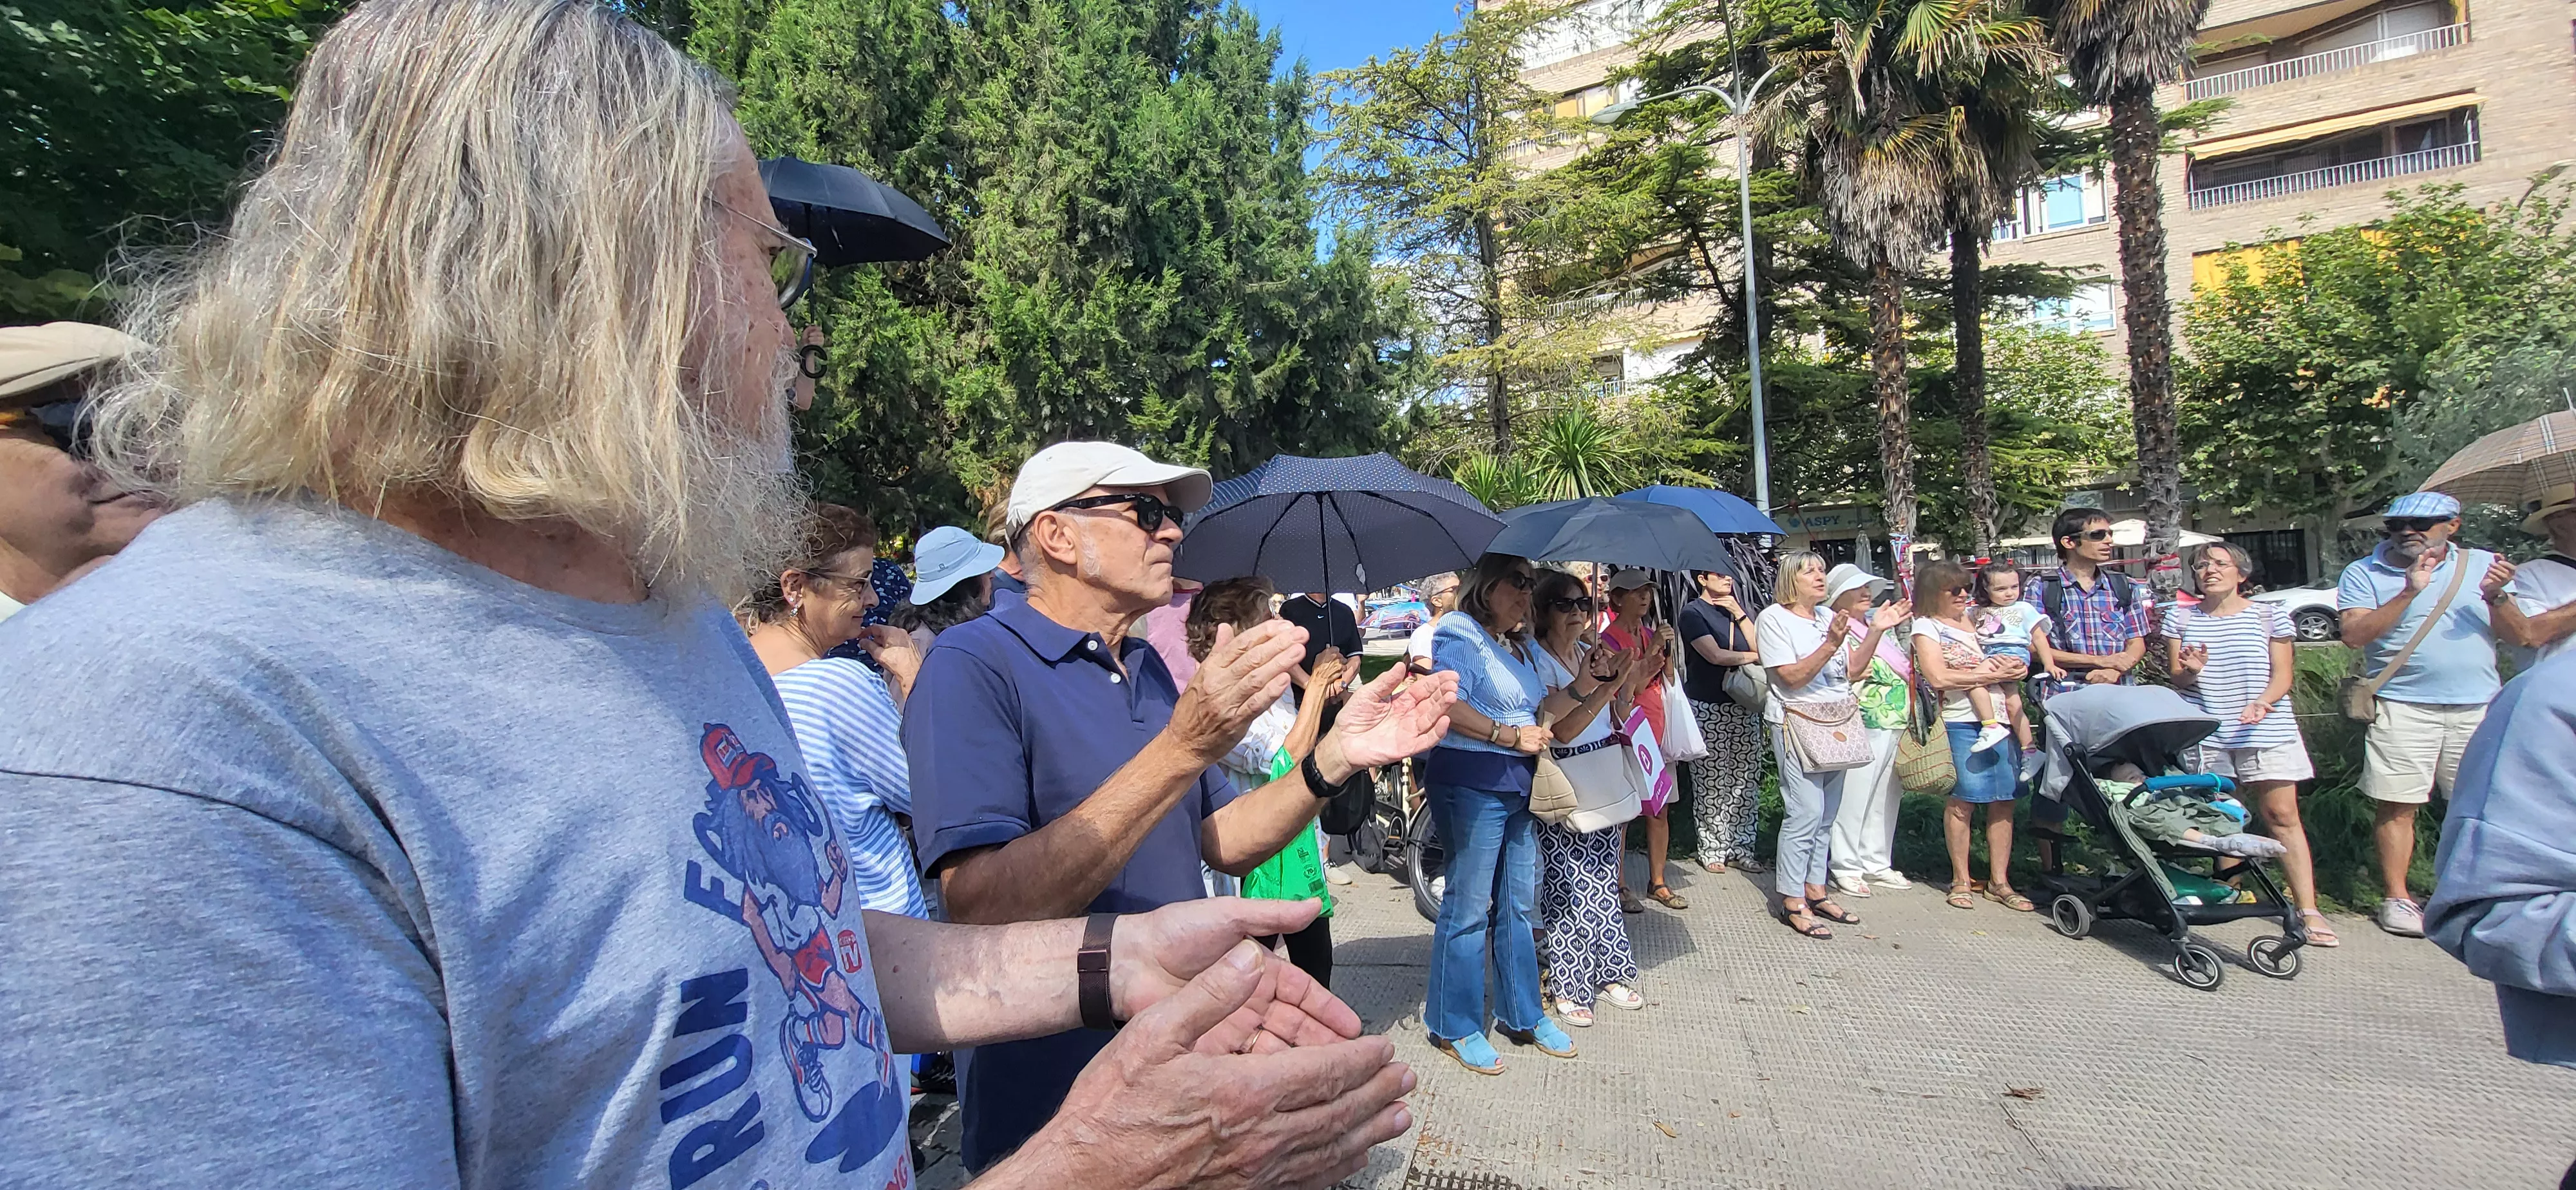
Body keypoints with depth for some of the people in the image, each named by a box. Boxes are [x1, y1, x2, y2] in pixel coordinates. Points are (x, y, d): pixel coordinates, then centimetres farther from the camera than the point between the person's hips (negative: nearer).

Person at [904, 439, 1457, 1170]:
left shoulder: (1148, 669, 7)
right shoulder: (973, 667, -19)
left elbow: (1222, 842, 6)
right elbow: (982, 912, -30)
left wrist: (1336, 758, -10)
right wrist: (1182, 748, -34)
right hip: (1053, 1107, -7)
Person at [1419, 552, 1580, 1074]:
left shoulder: (1518, 647, 19)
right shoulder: (1459, 635, -9)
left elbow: (1536, 710, 25)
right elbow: (1448, 705, -23)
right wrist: (1509, 735, -21)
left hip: (1518, 787, 9)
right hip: (1471, 782, -9)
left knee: (1519, 904, 16)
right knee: (1468, 907, -1)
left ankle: (1523, 1015, 29)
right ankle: (1454, 1027, 12)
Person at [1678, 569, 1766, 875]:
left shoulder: (1737, 610, 16)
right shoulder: (1693, 613, -3)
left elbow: (1760, 646, 3)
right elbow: (1716, 656, -15)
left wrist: (1739, 614, -4)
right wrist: (1755, 656, -4)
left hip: (1744, 706, 6)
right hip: (1708, 709, -5)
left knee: (1747, 780, 4)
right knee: (1712, 782, -2)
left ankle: (1740, 846, 14)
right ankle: (1712, 849, 8)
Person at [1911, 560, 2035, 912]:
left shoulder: (1975, 618, 17)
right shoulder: (1926, 627, 0)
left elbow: (2015, 653, 23)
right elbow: (1938, 677, -13)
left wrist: (2011, 666, -1)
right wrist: (1991, 675, -11)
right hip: (1960, 724, -6)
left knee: (2003, 801, 5)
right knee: (1962, 801, -4)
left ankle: (1999, 882, 14)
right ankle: (1961, 881, 9)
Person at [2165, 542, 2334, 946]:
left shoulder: (2268, 616, 5)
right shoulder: (2180, 616, 8)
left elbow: (2283, 673, 2)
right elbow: (2176, 677, 7)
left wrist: (2261, 702, -18)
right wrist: (2191, 671, -17)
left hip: (2267, 731, -1)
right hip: (2205, 733, 1)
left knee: (2282, 815, -4)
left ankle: (2308, 909, -1)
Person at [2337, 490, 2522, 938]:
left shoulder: (2482, 564, 10)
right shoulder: (2364, 574, 2)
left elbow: (2518, 636, 6)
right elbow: (2354, 635, -11)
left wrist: (2496, 597, -13)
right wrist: (2409, 592, -17)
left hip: (2478, 705, 3)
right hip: (2401, 707, -3)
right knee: (2396, 806, -2)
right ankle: (2396, 898, 6)